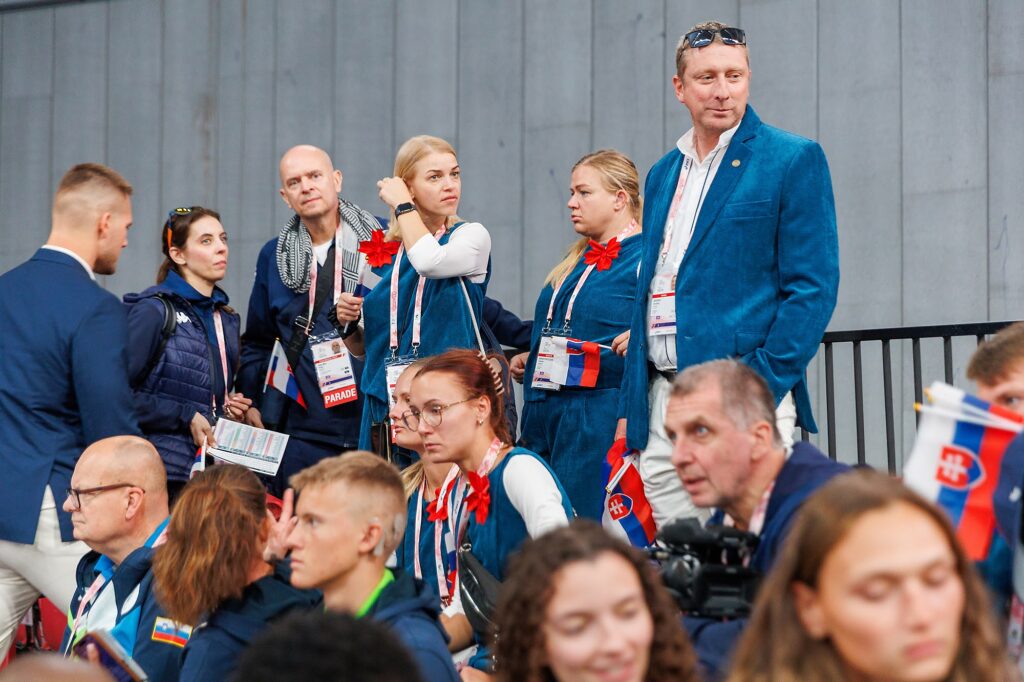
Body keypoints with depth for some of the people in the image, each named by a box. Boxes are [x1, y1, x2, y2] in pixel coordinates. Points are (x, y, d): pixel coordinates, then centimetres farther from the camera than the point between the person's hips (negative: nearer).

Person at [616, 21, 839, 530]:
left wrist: (761, 384, -15)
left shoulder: (795, 161, -1)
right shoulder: (663, 174, 19)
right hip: (661, 406, 6)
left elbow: (812, 287, -6)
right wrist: (630, 407, 16)